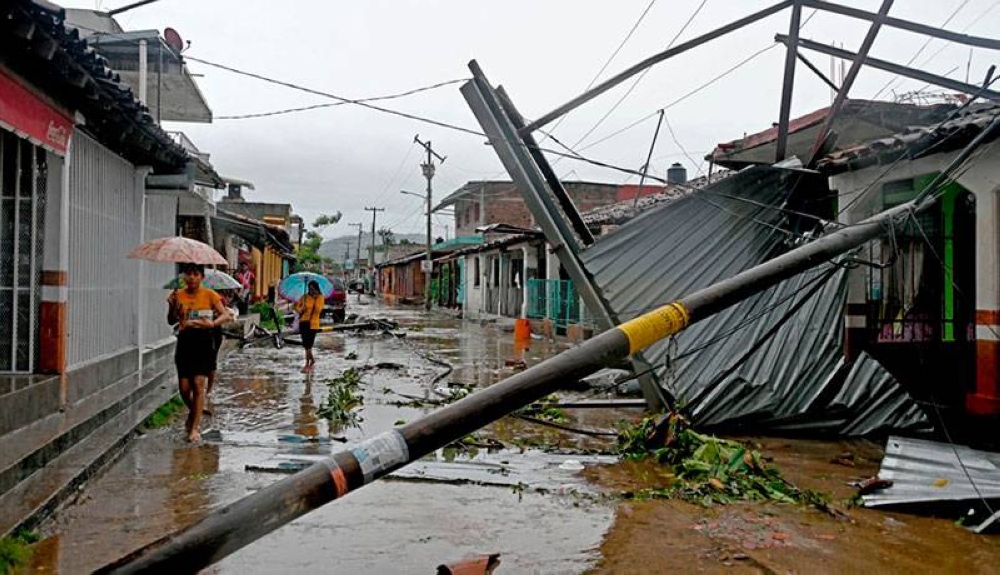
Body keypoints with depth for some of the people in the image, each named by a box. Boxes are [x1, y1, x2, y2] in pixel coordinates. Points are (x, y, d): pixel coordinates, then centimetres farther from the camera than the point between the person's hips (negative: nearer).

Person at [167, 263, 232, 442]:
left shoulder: (209, 294, -1)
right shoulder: (178, 295, 5)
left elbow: (226, 315, -7)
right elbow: (171, 320, 2)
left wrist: (213, 323, -26)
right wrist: (172, 306, -17)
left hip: (203, 342, -2)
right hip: (185, 342, 2)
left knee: (199, 384, -8)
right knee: (184, 387, 3)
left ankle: (194, 427, 2)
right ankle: (193, 412, 34)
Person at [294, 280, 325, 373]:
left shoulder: (320, 298, -4)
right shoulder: (305, 296, 2)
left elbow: (318, 310, -17)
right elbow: (297, 306, 8)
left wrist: (316, 299, -20)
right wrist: (300, 309, -13)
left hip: (313, 323, -3)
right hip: (303, 322, 3)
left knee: (308, 344, -7)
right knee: (305, 344, 11)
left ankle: (307, 365, 2)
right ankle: (312, 359, 33)